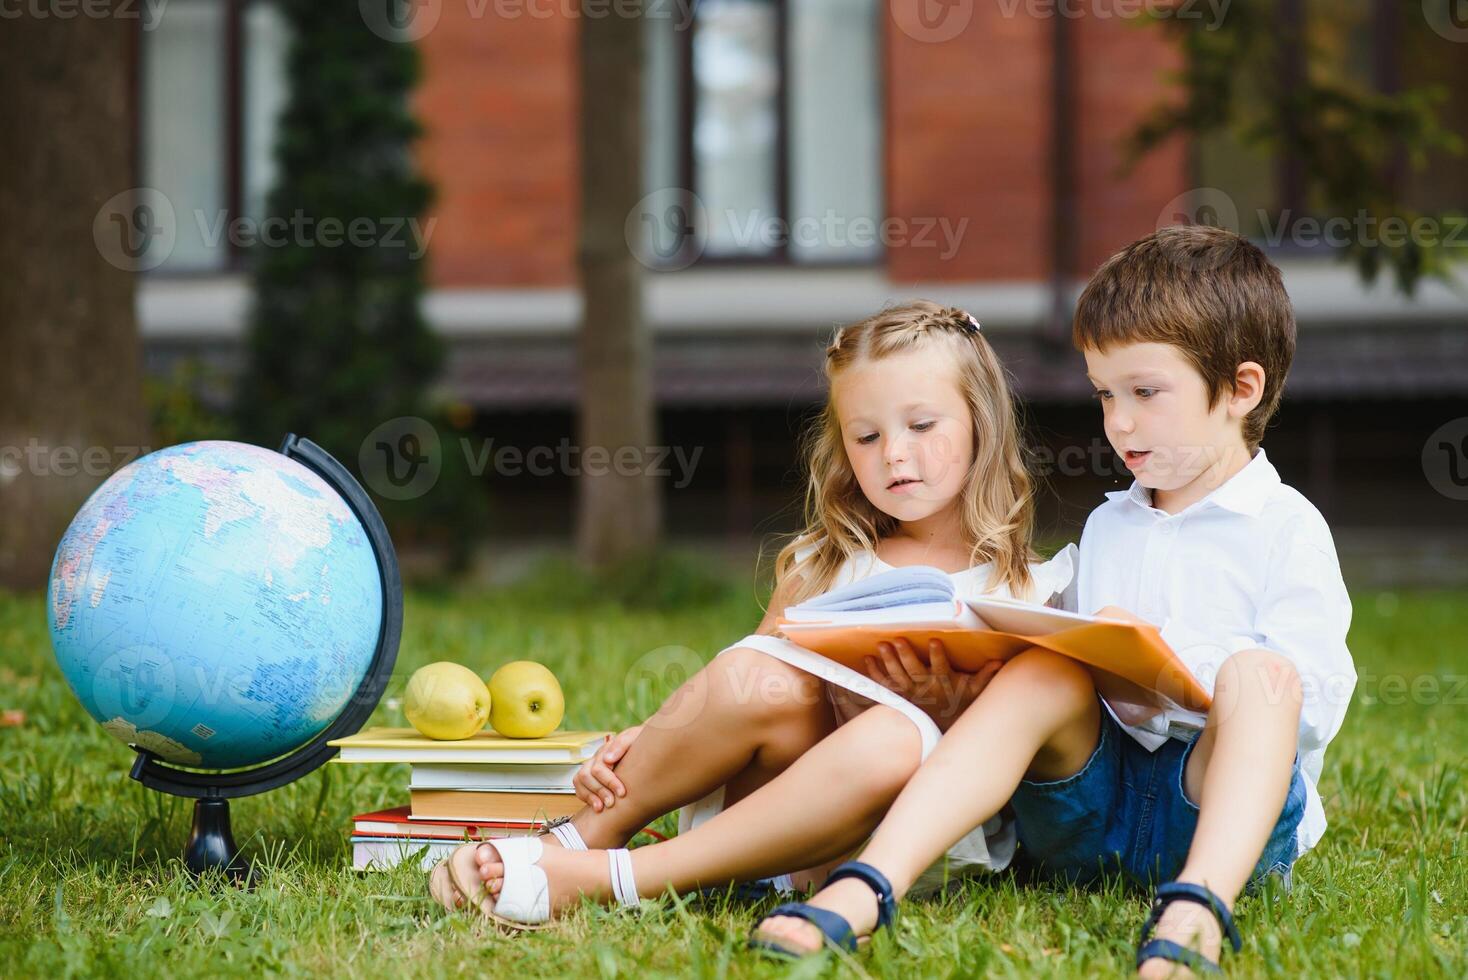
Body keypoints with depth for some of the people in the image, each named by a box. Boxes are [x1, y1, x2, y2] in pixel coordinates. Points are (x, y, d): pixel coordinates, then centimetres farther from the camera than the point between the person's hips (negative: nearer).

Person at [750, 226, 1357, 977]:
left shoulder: (1286, 528, 3)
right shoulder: (1107, 526, 22)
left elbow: (1313, 701, -10)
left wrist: (1163, 656, -17)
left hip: (1228, 803, -4)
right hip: (1097, 796, 4)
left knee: (1258, 673, -31)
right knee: (1044, 671, -25)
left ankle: (1197, 907, -57)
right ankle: (867, 888, -44)